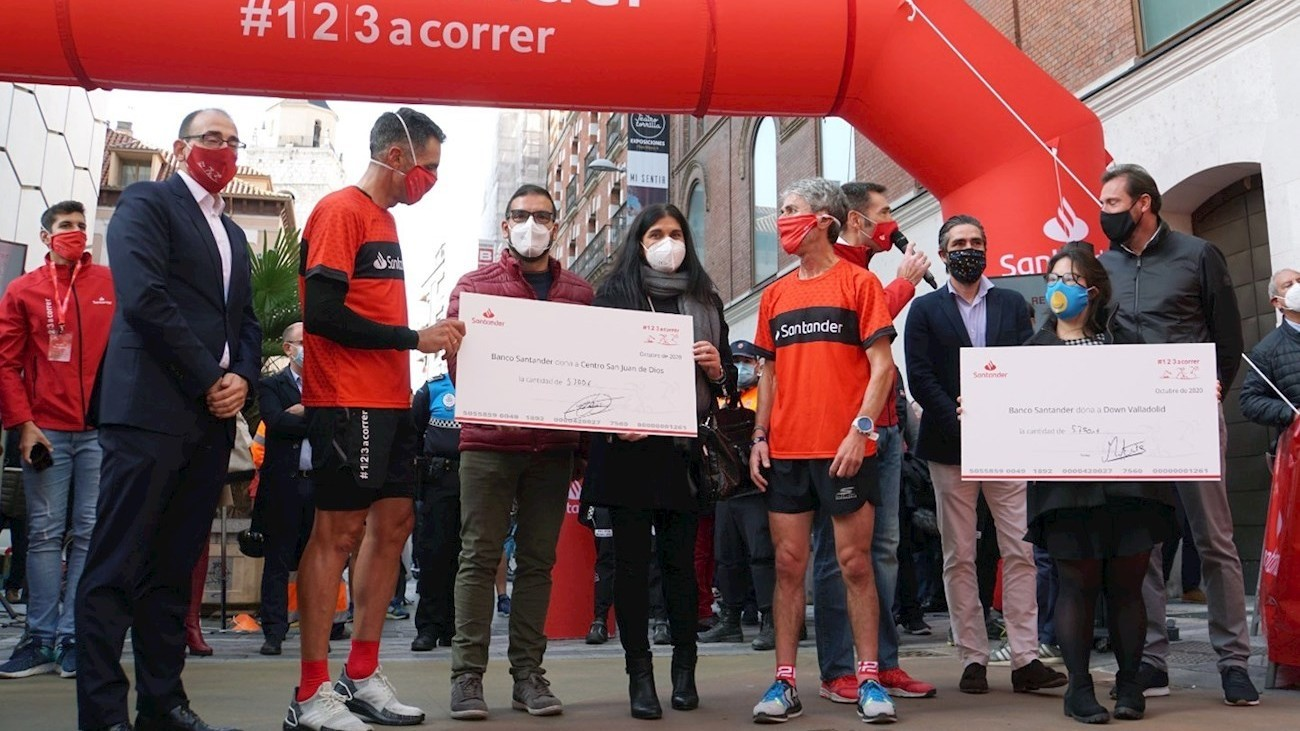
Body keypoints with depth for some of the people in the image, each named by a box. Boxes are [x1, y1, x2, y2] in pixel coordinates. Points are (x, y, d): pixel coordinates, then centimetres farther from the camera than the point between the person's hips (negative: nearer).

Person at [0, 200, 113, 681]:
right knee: (45, 534, 3)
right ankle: (41, 640, 9)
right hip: (45, 431, 0)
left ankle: (74, 639, 5)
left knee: (89, 533, 0)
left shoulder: (112, 283, 9)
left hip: (100, 429, 0)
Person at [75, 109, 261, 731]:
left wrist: (243, 379, 0)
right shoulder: (146, 202, 2)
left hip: (212, 418, 7)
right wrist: (208, 379, -12)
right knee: (117, 566, -5)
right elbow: (144, 297, -12)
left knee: (173, 567, 9)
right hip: (151, 409, -7)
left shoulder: (234, 235, 24)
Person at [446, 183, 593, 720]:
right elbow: (457, 357, 0)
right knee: (480, 557, -1)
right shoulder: (475, 285, 8)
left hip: (554, 445, 2)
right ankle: (468, 675, 4)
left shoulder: (579, 293, 14)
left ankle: (528, 672, 14)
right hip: (489, 441, -2)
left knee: (538, 560, 7)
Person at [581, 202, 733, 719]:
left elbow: (726, 382, 18)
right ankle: (640, 673, 5)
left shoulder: (705, 301, 16)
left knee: (680, 558, 2)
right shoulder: (613, 296, 8)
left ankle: (684, 670, 13)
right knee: (632, 559, -1)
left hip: (684, 447, 2)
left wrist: (716, 368, -5)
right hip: (628, 445, -2)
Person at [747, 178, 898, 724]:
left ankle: (869, 680, 11)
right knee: (788, 565, 5)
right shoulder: (774, 295, 14)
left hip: (845, 451, -4)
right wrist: (759, 438, 8)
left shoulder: (859, 282, 0)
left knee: (855, 564, 1)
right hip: (785, 452, 4)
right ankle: (784, 683, 12)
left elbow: (881, 366, -4)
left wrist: (860, 431, -14)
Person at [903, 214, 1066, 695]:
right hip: (950, 449, -1)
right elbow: (920, 378, -2)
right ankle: (973, 660, 8)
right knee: (959, 559, 2)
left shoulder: (1013, 304, 14)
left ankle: (1025, 659, 1)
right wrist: (963, 424, -12)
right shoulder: (925, 309, 8)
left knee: (1020, 552, -3)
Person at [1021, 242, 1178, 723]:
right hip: (1068, 483, -1)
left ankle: (1129, 683, 15)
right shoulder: (1034, 349, 11)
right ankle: (1079, 687, 7)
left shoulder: (1124, 339, 14)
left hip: (1129, 478, 1)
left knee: (1126, 582, 3)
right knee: (1078, 583, -1)